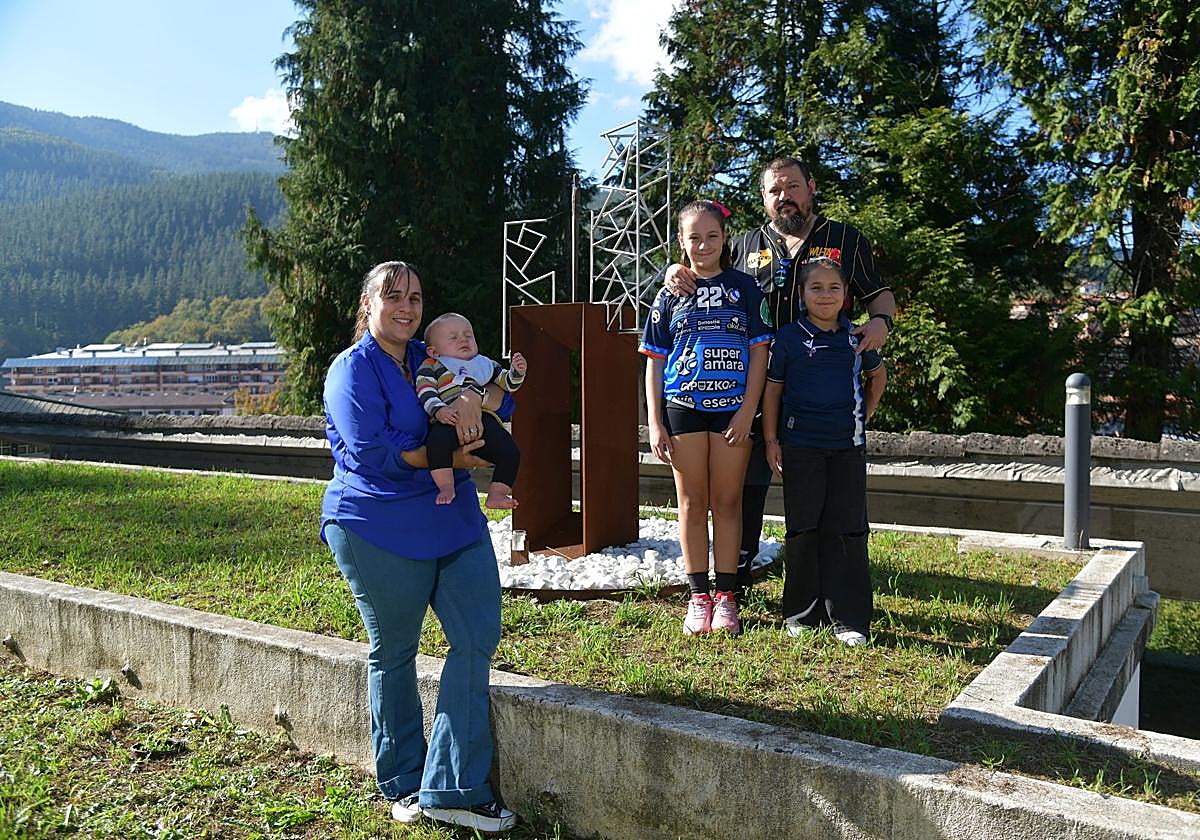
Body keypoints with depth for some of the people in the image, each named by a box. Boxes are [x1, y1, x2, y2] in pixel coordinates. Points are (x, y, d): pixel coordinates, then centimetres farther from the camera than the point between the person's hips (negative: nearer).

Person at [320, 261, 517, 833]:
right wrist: (448, 457, -12)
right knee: (393, 652, 7)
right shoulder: (353, 369, -6)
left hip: (453, 520, 6)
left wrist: (474, 399, -10)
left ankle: (452, 792, 7)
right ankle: (402, 784, 27)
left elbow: (498, 393, 12)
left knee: (478, 636, -2)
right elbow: (373, 453, -16)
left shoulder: (430, 360, 15)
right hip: (380, 529, -6)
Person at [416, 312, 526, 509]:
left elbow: (508, 383, 32)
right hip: (448, 421, -4)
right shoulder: (430, 367, 18)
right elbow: (425, 392, 2)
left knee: (511, 452, -15)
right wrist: (439, 410, -19)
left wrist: (517, 372, 9)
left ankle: (496, 494, -4)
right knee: (438, 441, -37)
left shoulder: (484, 364, 32)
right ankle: (446, 487, -23)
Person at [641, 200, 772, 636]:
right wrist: (655, 423, 0)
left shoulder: (744, 288, 5)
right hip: (683, 407, 1)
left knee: (727, 502, 4)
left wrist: (747, 412, -8)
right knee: (692, 502, 6)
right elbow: (655, 363, 7)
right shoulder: (669, 295, 7)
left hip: (733, 409, -1)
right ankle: (698, 597, 14)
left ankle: (725, 597, 13)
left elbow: (759, 353, 1)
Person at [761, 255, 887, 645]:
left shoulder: (856, 337, 7)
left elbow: (877, 375, 25)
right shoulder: (788, 337, -1)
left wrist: (863, 416, 16)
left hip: (848, 445, 2)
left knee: (848, 530, 2)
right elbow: (772, 389, 2)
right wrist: (771, 440, -3)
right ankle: (801, 613, 17)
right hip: (800, 446, -2)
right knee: (803, 529, 5)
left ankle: (849, 619, 9)